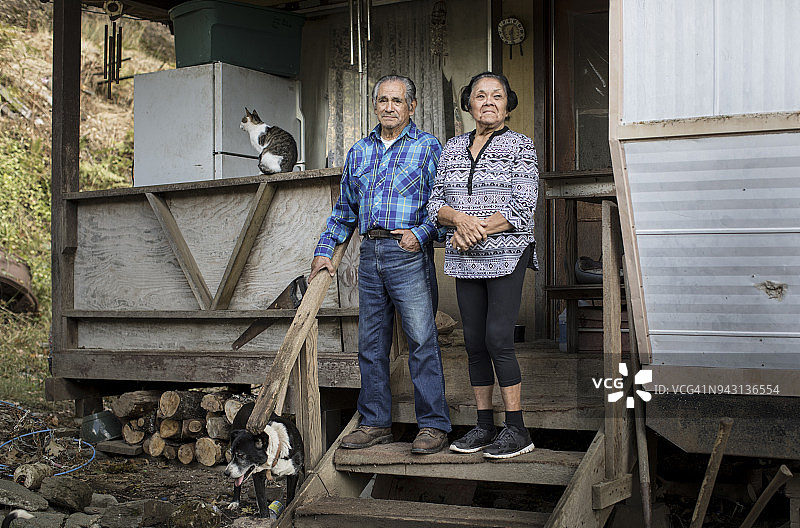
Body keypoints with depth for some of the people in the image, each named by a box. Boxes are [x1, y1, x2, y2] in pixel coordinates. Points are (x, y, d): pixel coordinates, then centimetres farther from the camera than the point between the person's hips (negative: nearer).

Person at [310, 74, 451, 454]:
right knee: (371, 343, 8)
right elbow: (344, 209, 23)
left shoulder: (428, 148, 2)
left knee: (422, 340, -7)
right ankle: (375, 423, 16)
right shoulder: (359, 152, 18)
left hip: (409, 254, -5)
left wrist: (421, 233, -16)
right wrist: (325, 250, 16)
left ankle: (433, 425, -1)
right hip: (370, 254, 5)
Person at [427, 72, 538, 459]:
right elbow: (435, 202, 8)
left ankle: (517, 430, -3)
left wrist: (479, 231, -15)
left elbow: (522, 207, -10)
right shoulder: (452, 149, 13)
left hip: (505, 254, -5)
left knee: (497, 339, -11)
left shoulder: (520, 146, -1)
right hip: (465, 259, 5)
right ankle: (484, 425, 15)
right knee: (474, 341, 6)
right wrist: (460, 219, -13)